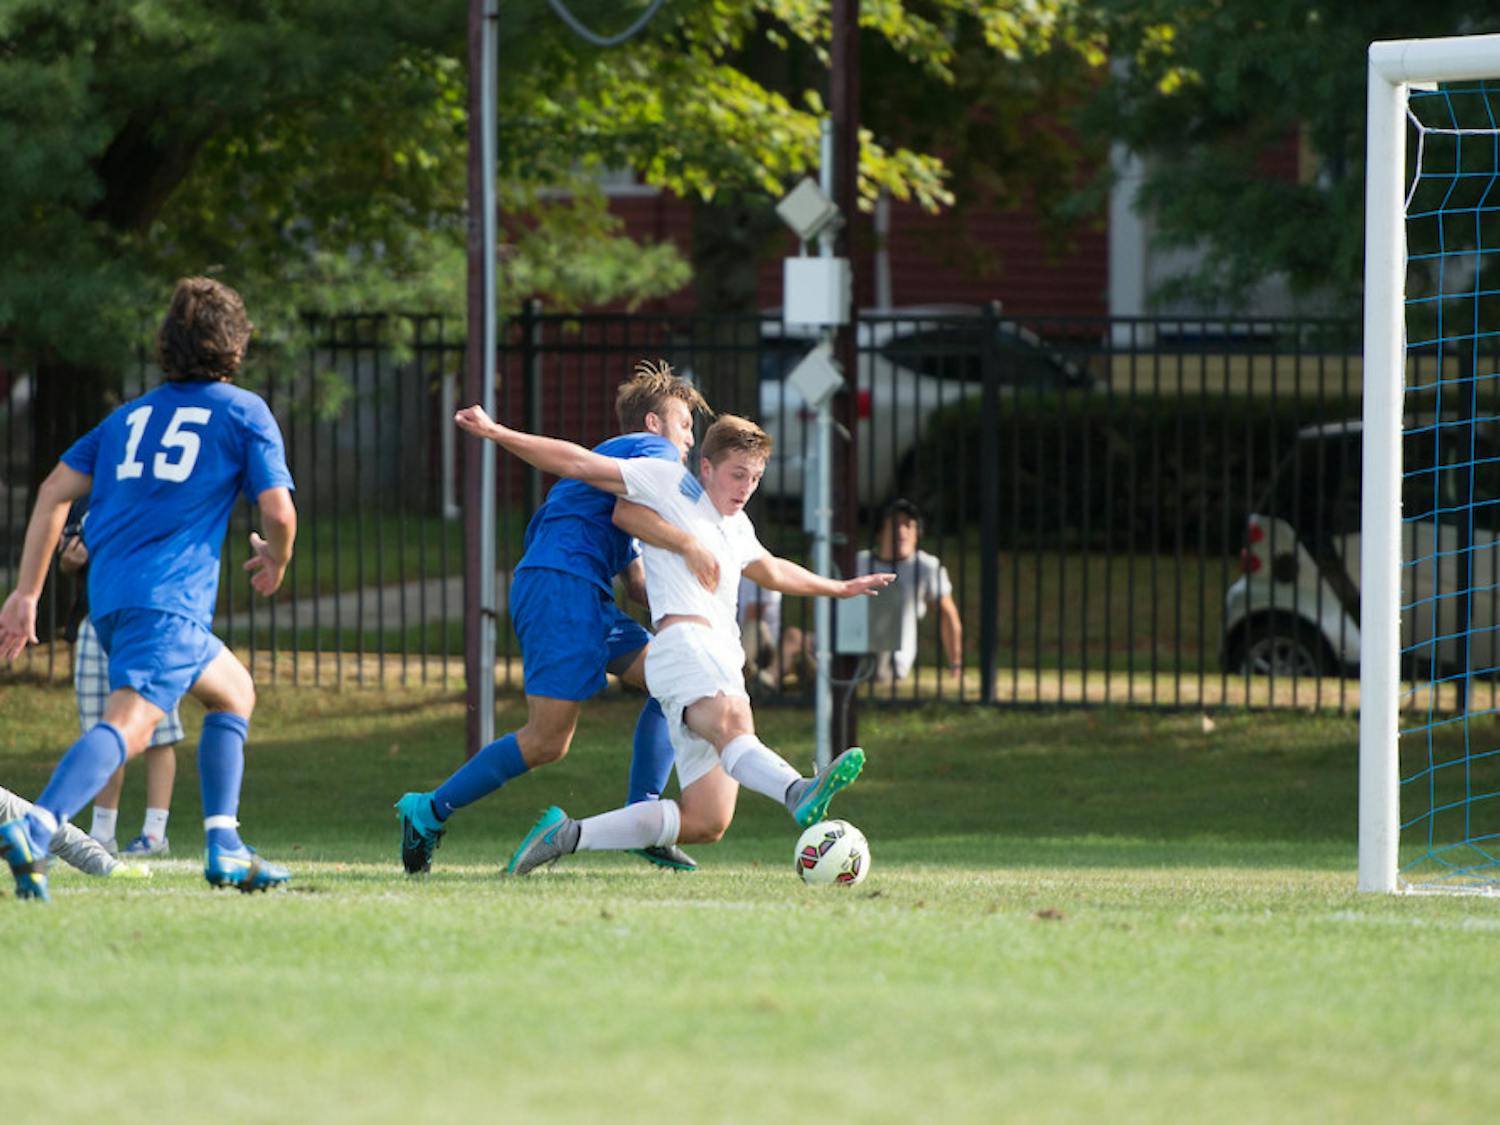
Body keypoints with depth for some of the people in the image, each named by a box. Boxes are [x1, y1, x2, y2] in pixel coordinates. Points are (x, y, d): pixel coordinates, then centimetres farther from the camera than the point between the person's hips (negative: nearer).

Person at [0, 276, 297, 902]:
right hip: (169, 599, -7)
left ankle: (223, 848, 16)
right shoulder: (244, 411, 7)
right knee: (129, 723, -22)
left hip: (110, 592, 7)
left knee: (233, 691, 26)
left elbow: (55, 491, 15)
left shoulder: (131, 415, 23)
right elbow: (278, 510, -3)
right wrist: (276, 561, 19)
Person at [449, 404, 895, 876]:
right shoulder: (669, 484, 8)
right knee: (732, 723, -41)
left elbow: (771, 572, 51)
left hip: (722, 665, 9)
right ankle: (799, 793, -72)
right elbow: (578, 464, 5)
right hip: (685, 639, -9)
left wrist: (839, 588, 62)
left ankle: (567, 836, 4)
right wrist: (497, 434, -1)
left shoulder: (738, 527, 31)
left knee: (706, 823, -2)